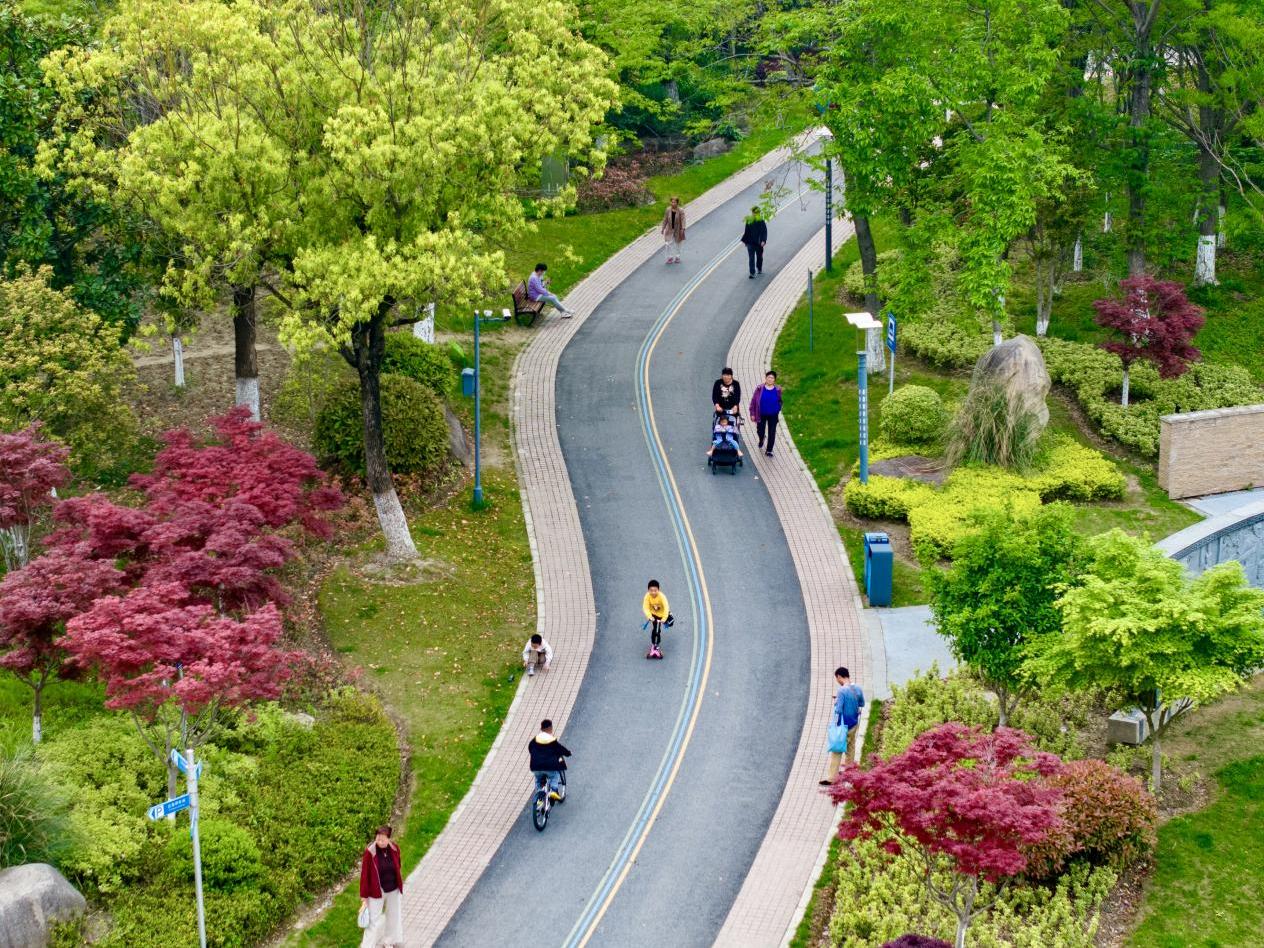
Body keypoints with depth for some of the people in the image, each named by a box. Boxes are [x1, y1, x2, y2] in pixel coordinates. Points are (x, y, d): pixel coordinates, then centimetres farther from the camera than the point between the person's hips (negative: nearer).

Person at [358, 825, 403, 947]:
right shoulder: (370, 852, -21)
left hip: (393, 890, 4)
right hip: (376, 891, -4)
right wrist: (364, 899, -13)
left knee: (395, 919, 19)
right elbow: (364, 875, -15)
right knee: (374, 922, -1)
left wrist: (400, 888, 17)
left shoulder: (394, 849, -9)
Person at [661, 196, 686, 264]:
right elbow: (665, 220, 3)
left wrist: (682, 229, -25)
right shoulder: (668, 210, -4)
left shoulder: (681, 211, -11)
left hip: (677, 230, -1)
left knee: (677, 244, 11)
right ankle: (670, 257, 8)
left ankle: (677, 257, 24)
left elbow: (683, 220, -14)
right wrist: (663, 228, 4)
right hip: (670, 230, 1)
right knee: (669, 244, -2)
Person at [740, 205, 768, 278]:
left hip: (759, 243, -1)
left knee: (759, 257, 17)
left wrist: (763, 240, -22)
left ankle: (759, 269, 40)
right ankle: (752, 273, -6)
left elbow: (764, 231, -10)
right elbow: (746, 231, 8)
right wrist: (744, 240, 9)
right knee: (751, 258, -5)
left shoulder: (761, 221, -9)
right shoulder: (749, 221, -1)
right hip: (750, 242, 1)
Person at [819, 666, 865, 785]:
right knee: (851, 748, 20)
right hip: (854, 724, 7)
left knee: (836, 751, -5)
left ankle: (831, 778, -6)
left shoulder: (842, 691, -21)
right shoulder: (858, 689, 0)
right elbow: (862, 703, 16)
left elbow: (838, 710, -20)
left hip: (844, 726, -7)